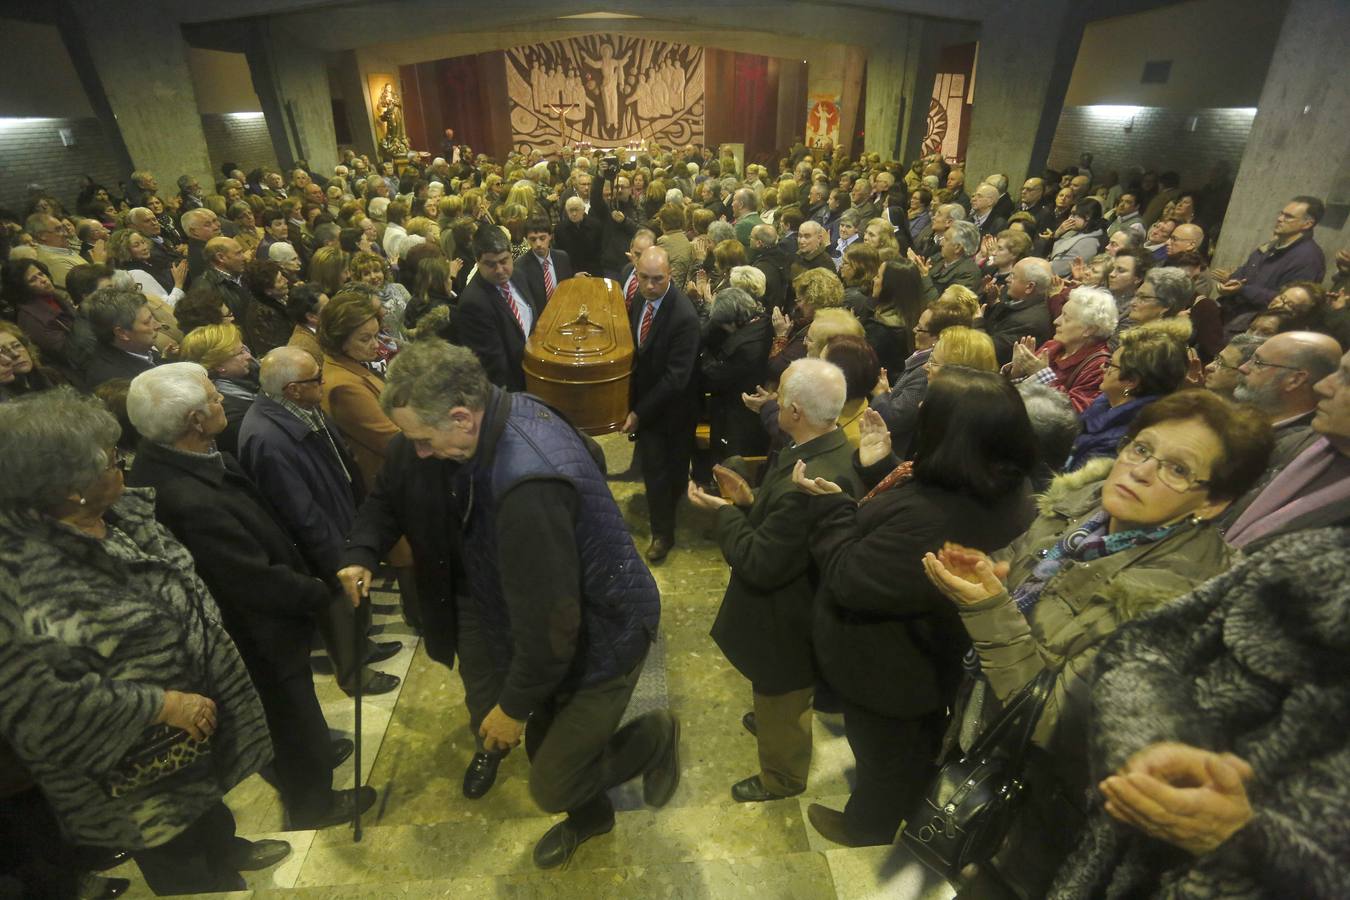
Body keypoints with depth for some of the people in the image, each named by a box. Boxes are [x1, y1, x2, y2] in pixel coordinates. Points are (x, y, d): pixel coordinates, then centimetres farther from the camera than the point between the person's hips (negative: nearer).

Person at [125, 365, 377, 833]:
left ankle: (314, 752, 58)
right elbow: (262, 584, -29)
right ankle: (311, 803, 43)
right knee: (291, 712, 18)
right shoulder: (192, 503, -40)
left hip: (244, 614, 8)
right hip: (259, 636, -8)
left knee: (293, 707, 32)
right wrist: (319, 592, -12)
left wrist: (302, 576, 2)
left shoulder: (162, 458, -12)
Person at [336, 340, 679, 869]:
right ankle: (589, 815, 56)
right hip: (558, 618, 8)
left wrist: (515, 706, -15)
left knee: (550, 787, 4)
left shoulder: (529, 483, -39)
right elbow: (392, 490, 7)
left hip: (604, 633, -8)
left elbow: (549, 621, -30)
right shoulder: (498, 413, -10)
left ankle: (655, 737, 27)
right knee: (544, 743, 26)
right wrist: (361, 552, -7)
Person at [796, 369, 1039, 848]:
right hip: (936, 659, 8)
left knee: (884, 755, 23)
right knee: (916, 746, 34)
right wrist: (880, 467, -3)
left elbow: (849, 579, -31)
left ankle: (865, 831, 53)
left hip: (889, 668, -8)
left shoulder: (930, 520, -45)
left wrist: (829, 505, -22)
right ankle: (908, 816, 63)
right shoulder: (1002, 489, -14)